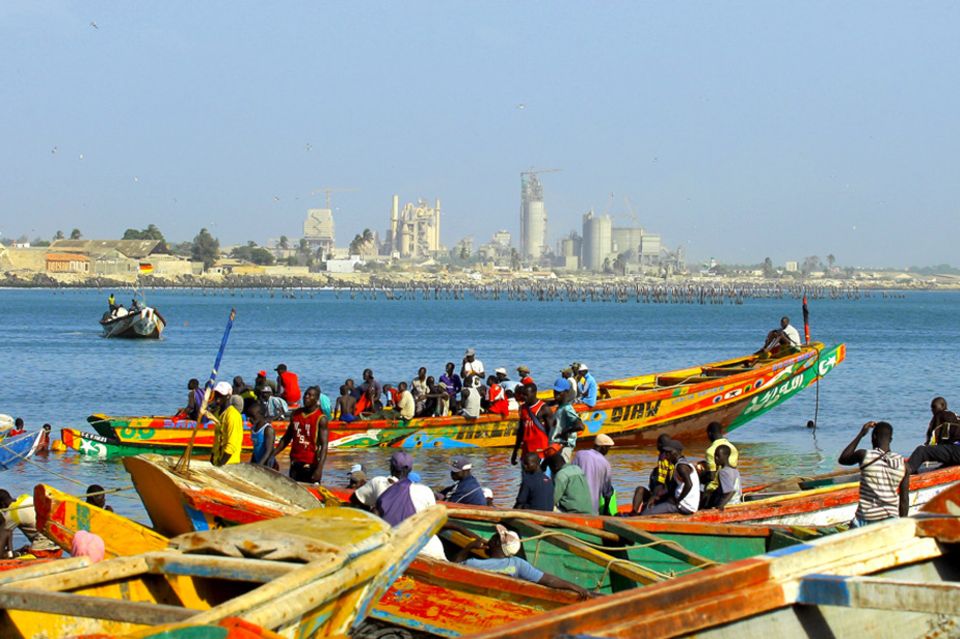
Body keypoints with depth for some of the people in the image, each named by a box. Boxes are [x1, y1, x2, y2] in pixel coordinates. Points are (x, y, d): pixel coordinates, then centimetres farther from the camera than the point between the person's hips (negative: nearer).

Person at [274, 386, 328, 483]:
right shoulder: (295, 414, 9)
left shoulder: (320, 419, -9)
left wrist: (320, 468, -28)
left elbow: (324, 445, -16)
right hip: (295, 462, 6)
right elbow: (286, 438, 18)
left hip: (311, 464, -6)